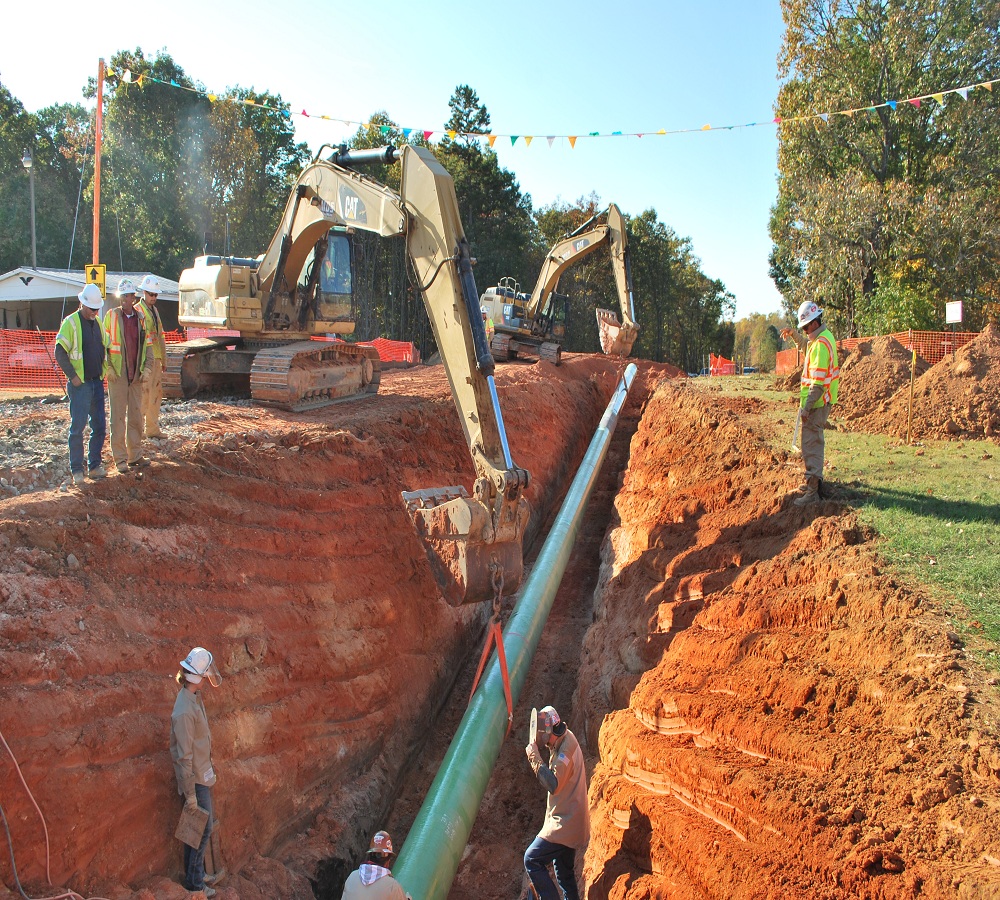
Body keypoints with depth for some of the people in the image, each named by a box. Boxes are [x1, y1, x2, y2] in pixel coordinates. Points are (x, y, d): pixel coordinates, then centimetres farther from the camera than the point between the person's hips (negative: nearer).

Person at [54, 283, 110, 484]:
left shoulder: (98, 323, 12)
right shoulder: (71, 323, -9)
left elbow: (106, 347, 23)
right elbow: (60, 353, -12)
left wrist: (104, 371, 12)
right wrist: (72, 376, -14)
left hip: (97, 382, 7)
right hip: (80, 384, -6)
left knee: (99, 426, 8)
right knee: (77, 426, -3)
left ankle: (95, 465, 18)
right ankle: (76, 470, 4)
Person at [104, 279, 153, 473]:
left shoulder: (140, 317, 10)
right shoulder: (112, 316, -1)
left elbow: (147, 344, 13)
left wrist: (147, 368, 3)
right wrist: (108, 367, -9)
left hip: (136, 375, 4)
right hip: (117, 375, -4)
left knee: (136, 416, 9)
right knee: (118, 417, -1)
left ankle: (135, 455, 19)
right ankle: (120, 458, 5)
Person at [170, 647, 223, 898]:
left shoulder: (195, 698, 1)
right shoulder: (185, 710, -28)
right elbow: (184, 756, -25)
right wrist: (190, 794, -19)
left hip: (203, 775, 9)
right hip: (195, 781, -9)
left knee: (203, 827, 21)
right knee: (202, 830, 4)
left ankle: (200, 870, 36)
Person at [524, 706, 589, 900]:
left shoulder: (566, 748, -22)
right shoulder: (566, 739, 7)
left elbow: (554, 785, -29)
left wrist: (535, 759, -26)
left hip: (565, 824, -10)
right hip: (569, 823, 10)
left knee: (532, 859, -8)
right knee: (565, 872, 19)